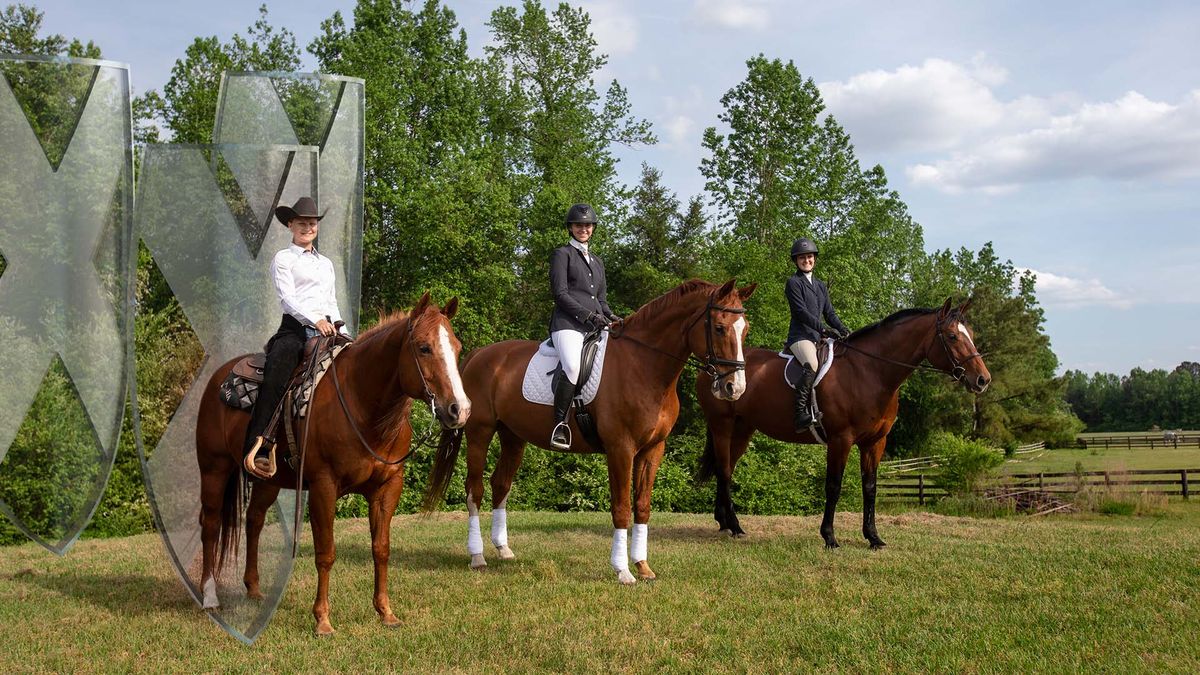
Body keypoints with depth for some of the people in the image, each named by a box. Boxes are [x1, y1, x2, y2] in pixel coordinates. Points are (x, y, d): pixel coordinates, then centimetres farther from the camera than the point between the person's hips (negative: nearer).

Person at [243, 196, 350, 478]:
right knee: (275, 378, -29)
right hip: (295, 329, -6)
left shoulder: (326, 263, 28)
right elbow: (288, 297, -4)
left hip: (326, 330, 6)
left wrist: (342, 331, 9)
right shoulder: (284, 258, 10)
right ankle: (258, 449, -39)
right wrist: (314, 319, -20)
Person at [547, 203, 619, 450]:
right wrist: (589, 315, -12)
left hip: (594, 327, 7)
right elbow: (560, 293, -2)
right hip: (568, 324, -7)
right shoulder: (562, 254, 10)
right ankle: (559, 425, -27)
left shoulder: (597, 261, 29)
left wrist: (609, 316, 5)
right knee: (573, 366, -34)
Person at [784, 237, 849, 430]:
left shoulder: (821, 286, 24)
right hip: (800, 336, -8)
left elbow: (830, 313, 19)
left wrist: (843, 330, 0)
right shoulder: (793, 282, 0)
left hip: (818, 338, 8)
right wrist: (824, 329, -20)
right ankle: (800, 413, -38)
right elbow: (802, 312, -11)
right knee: (812, 366, -34)